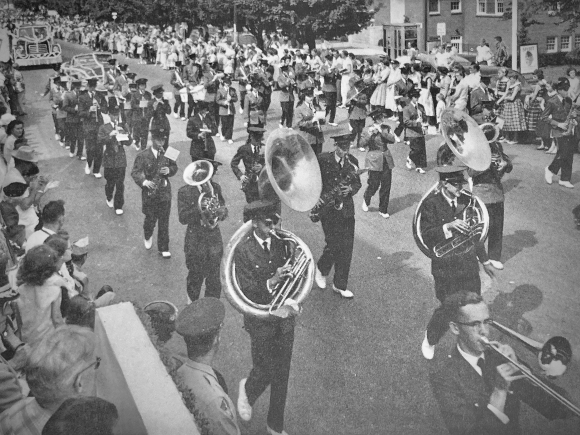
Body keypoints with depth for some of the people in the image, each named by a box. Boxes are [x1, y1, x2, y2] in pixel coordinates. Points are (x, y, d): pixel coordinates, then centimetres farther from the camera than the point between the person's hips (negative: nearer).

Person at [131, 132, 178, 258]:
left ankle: (163, 248, 14)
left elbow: (174, 167, 13)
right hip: (149, 193, -2)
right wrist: (144, 181, -27)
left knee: (164, 222, 3)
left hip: (164, 192, 2)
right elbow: (135, 172, -8)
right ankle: (147, 236, 43)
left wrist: (169, 170, -10)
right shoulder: (142, 156, -8)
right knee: (150, 219, 8)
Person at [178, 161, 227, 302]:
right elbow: (182, 218, -16)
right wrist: (198, 209, -30)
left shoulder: (215, 187, 0)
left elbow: (224, 211, 3)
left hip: (215, 239, 2)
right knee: (195, 276, 15)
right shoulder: (184, 192, -11)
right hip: (195, 241, -2)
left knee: (214, 278, 8)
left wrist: (222, 211, -21)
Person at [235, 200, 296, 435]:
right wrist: (271, 282, -32)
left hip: (284, 317, 4)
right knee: (266, 369, 4)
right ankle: (247, 390, 42)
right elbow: (246, 291, -18)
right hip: (261, 321, -4)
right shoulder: (243, 250, -15)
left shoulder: (280, 242, -2)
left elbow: (288, 274, 5)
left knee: (282, 374, 12)